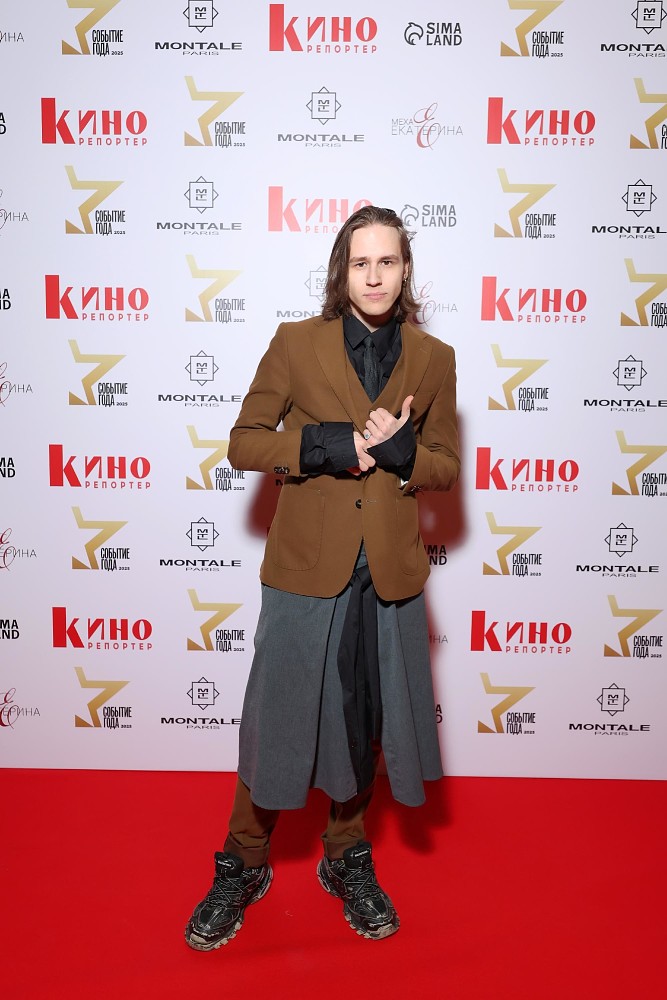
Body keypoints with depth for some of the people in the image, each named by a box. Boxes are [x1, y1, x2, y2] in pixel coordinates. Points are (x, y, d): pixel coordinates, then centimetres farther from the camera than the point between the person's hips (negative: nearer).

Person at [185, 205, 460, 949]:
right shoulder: (296, 343, -1)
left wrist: (400, 450, -14)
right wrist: (325, 445, -16)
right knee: (277, 718, 8)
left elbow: (447, 468, 7)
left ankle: (347, 861, 38)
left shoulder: (433, 359, 5)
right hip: (306, 566, -2)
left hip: (388, 574, 2)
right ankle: (244, 865, 32)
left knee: (362, 720, 15)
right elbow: (243, 442, -1)